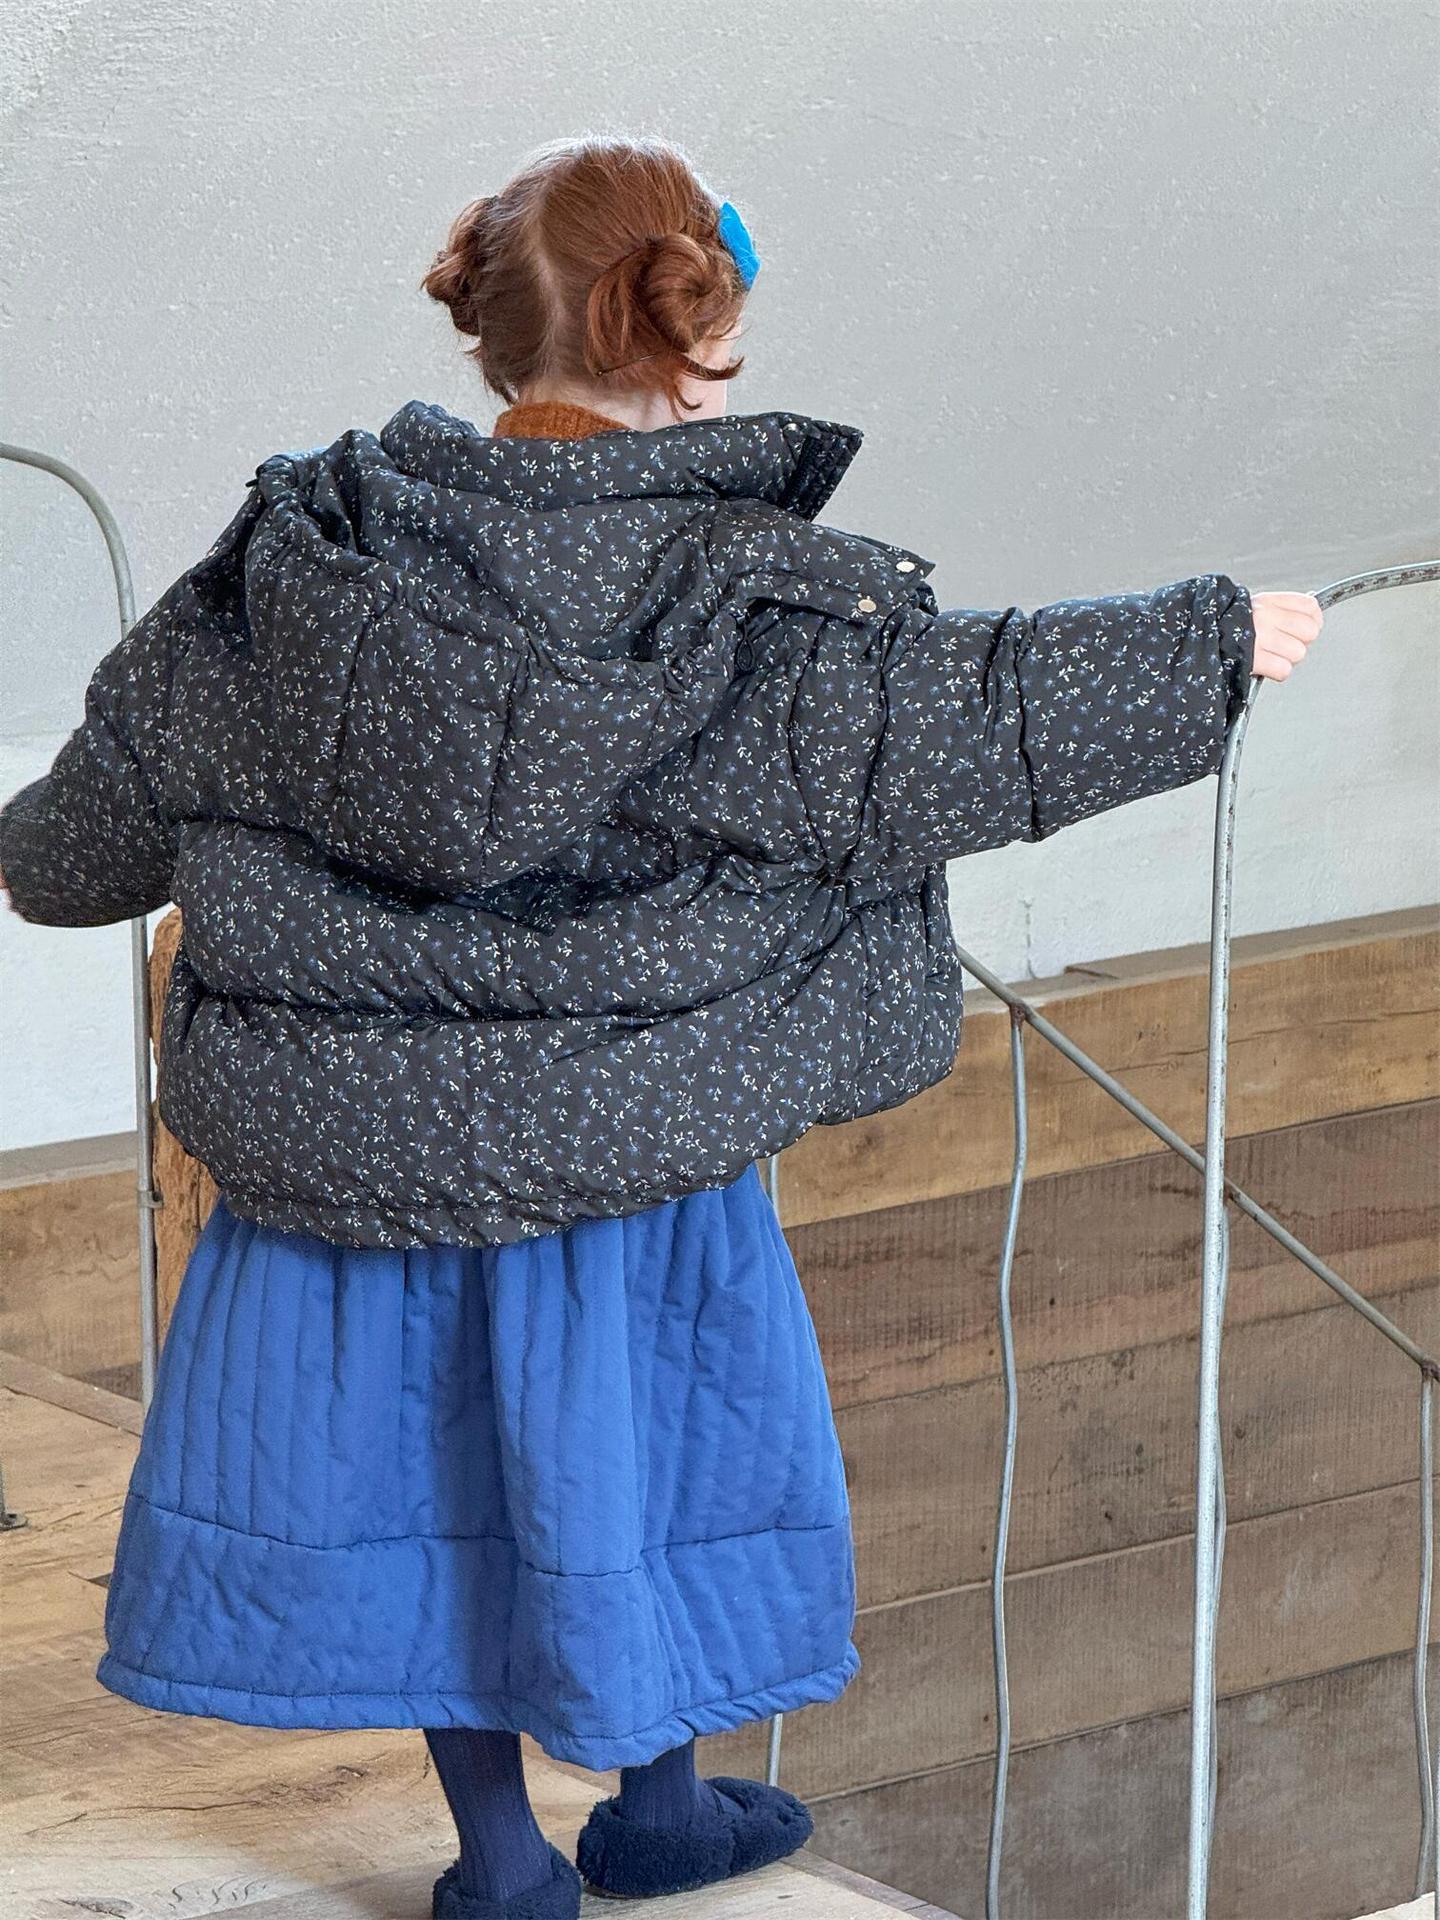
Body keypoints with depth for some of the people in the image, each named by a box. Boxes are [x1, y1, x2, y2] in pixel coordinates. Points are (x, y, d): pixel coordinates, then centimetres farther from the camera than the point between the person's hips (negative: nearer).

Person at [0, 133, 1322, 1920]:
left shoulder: (300, 554, -6)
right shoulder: (748, 607, -18)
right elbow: (976, 713, -12)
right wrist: (1213, 637, 1)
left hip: (341, 1132, 3)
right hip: (619, 1142, -3)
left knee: (423, 1443, 18)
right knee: (656, 1432, 19)